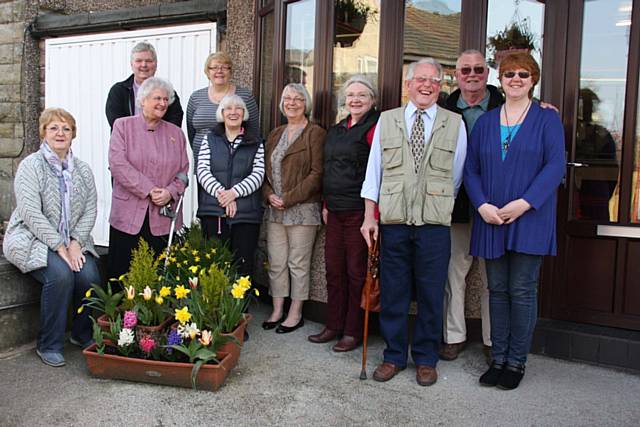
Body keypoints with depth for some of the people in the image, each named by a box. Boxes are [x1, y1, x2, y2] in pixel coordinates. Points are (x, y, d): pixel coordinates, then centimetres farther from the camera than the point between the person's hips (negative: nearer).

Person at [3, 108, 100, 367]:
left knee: (90, 275, -21)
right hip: (33, 240, -4)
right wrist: (59, 246, -19)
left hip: (72, 241, 4)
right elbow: (30, 213, -15)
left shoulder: (82, 170, 9)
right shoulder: (31, 166, -6)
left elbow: (90, 210, 4)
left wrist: (76, 243, -11)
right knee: (60, 274, -29)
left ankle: (82, 334, 4)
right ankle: (48, 346, -11)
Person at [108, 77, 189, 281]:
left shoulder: (176, 133, 14)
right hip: (128, 215, -2)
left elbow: (183, 171, 10)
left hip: (164, 216, 2)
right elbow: (118, 164, -9)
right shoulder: (123, 125, 4)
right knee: (123, 273, 1)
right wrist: (149, 190, -14)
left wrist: (170, 192, -10)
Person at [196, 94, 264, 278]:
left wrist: (234, 192, -14)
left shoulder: (256, 144, 12)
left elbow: (258, 175, 1)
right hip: (213, 212, 0)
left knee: (243, 265, -1)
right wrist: (221, 193, -14)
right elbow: (202, 171, 2)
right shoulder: (209, 140, 13)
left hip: (246, 214, 0)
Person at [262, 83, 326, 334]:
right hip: (275, 210, 6)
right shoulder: (275, 134, 17)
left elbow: (317, 174, -12)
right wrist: (269, 195, -3)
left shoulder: (315, 133, -4)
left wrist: (289, 198, -15)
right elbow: (264, 170, 15)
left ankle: (295, 314, 14)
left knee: (298, 264, 2)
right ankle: (277, 311, 22)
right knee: (276, 263, 9)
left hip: (302, 209, -6)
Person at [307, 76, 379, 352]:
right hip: (335, 210, 7)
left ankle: (353, 332, 14)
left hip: (358, 211, -7)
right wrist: (326, 204, 16)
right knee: (333, 270, 11)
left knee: (356, 272, 2)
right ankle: (334, 326, 24)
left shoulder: (374, 128, -6)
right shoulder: (336, 130, 18)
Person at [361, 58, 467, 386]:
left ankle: (426, 360, 24)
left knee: (431, 294, 7)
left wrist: (442, 204, 11)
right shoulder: (386, 121, 9)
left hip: (434, 223, -1)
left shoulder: (454, 124, 6)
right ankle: (394, 356, 24)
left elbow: (457, 175, 11)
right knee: (392, 292, 8)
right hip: (393, 222, 1)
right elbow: (374, 171, 7)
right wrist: (369, 215, 2)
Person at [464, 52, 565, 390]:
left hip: (529, 220, -3)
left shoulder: (547, 118, 2)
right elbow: (471, 169, 7)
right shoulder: (485, 122, 12)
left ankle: (516, 362, 13)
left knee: (522, 292, 1)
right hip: (491, 220, 3)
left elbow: (555, 166, -8)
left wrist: (524, 203, -18)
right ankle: (498, 359, 19)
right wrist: (482, 205, -9)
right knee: (498, 290, 9)